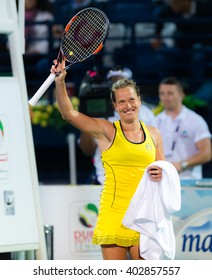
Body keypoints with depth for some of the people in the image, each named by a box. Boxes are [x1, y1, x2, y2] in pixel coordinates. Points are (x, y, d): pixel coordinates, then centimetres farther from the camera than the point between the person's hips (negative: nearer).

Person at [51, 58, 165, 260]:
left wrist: (160, 175, -5)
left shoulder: (153, 134, 12)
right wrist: (60, 82, -21)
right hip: (114, 216, -3)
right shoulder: (107, 131, 1)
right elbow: (69, 113, -8)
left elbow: (163, 171, 20)